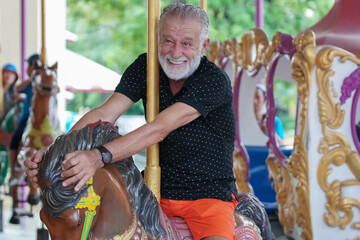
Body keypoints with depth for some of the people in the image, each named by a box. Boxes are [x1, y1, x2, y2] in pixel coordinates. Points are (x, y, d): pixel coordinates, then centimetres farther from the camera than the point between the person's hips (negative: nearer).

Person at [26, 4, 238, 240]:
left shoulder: (215, 80, -17)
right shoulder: (146, 67, 1)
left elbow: (160, 129, -29)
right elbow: (104, 114, -11)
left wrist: (100, 156, -41)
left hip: (210, 195, -4)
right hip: (157, 191, 4)